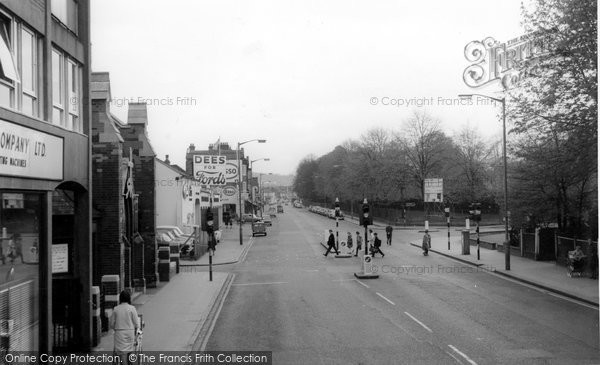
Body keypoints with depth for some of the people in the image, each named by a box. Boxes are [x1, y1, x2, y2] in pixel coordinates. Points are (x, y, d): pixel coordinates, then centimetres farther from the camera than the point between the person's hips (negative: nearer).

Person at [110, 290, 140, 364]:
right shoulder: (132, 308, -6)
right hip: (130, 332, 0)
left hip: (119, 334, 0)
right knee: (129, 352, 15)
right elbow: (136, 323, -6)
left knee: (122, 352, 1)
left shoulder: (116, 309, -1)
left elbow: (111, 324, 3)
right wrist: (136, 333, 8)